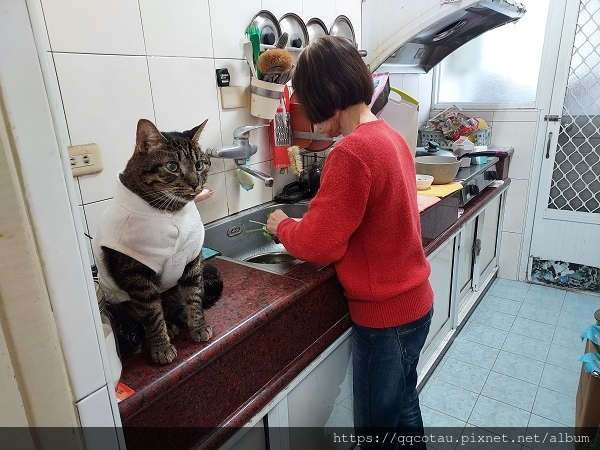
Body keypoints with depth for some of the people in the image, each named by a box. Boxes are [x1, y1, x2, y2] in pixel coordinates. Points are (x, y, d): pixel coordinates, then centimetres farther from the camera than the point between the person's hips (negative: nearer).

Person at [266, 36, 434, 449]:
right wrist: (300, 225, 7)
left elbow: (318, 244, -21)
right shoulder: (390, 136, 4)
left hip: (385, 314, -9)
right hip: (412, 301, 9)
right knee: (402, 407, 28)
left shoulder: (353, 152, -25)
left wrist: (283, 225, -1)